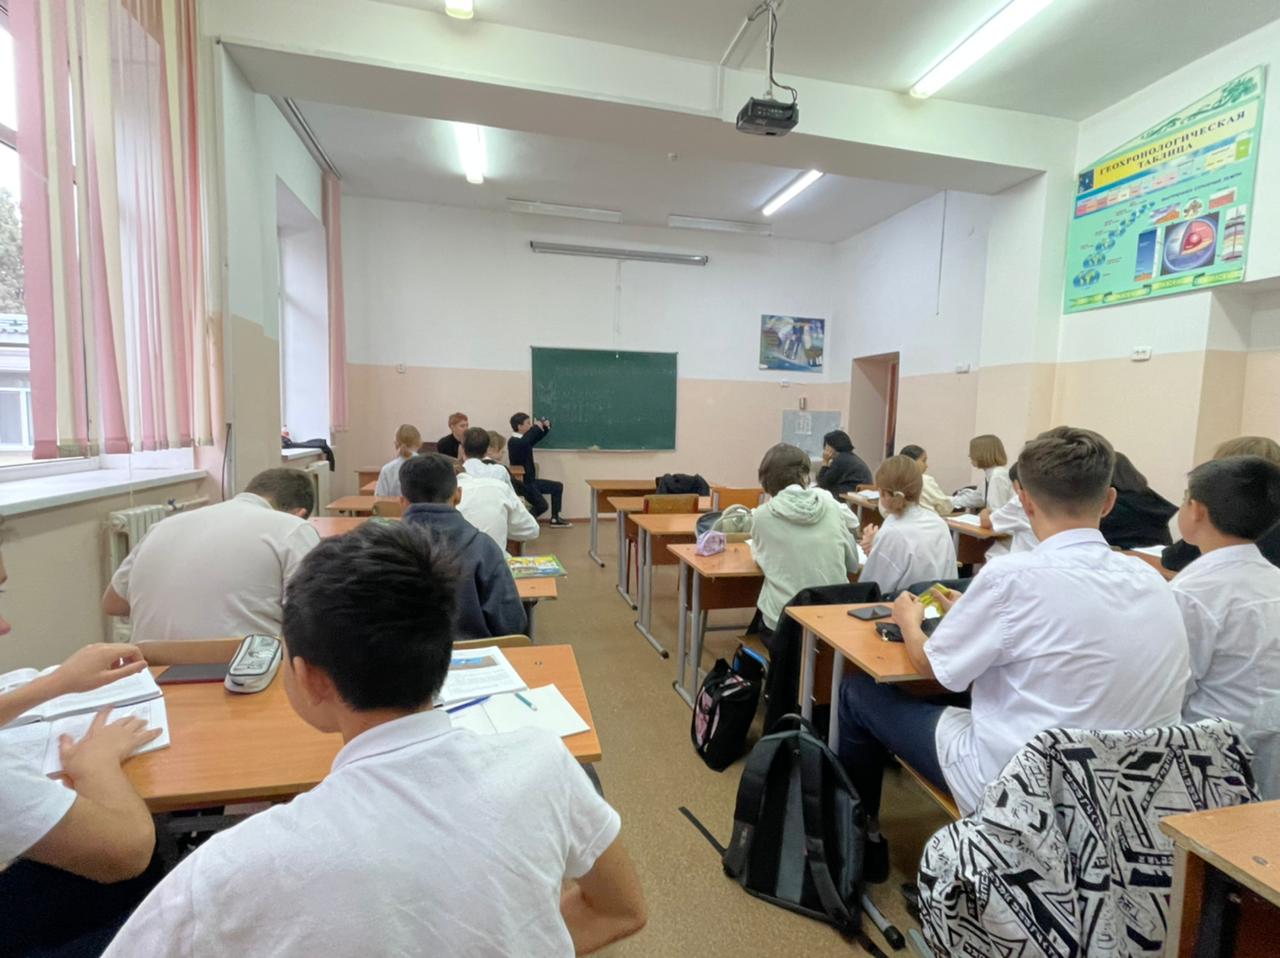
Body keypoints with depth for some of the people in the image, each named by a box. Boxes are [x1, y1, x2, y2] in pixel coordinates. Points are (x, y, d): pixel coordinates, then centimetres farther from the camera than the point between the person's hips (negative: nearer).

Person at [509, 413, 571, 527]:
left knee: (558, 486, 16)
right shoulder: (513, 441, -20)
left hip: (530, 480, 10)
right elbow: (524, 443, -44)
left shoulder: (524, 439, 7)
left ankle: (555, 518, 22)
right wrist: (536, 427, -31)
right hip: (522, 483, -10)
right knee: (542, 505, -22)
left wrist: (546, 426, 1)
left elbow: (538, 437, 23)